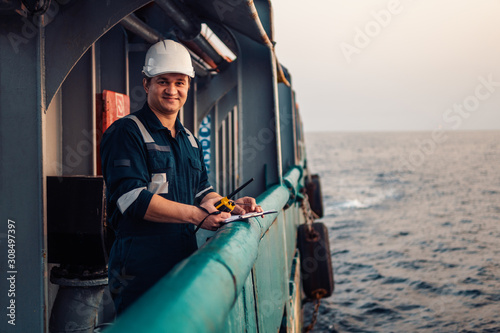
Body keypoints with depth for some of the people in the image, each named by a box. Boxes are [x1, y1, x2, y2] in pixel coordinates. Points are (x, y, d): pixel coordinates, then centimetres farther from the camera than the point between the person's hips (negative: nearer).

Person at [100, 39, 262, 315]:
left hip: (184, 263, 7)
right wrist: (195, 214, -24)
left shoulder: (189, 140, 17)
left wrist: (232, 205, 1)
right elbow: (132, 199, -20)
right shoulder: (126, 133, -9)